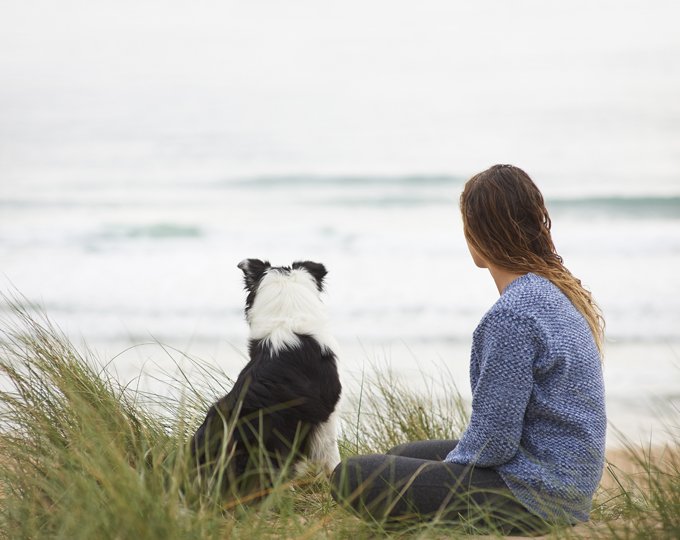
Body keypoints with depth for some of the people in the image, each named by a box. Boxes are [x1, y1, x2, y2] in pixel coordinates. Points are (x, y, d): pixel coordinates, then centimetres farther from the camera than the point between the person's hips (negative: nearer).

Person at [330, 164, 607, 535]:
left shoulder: (511, 314, -23)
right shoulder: (561, 291, 7)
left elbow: (493, 442, -21)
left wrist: (451, 464, -1)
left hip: (532, 497, -10)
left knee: (351, 477, -9)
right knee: (402, 454, 27)